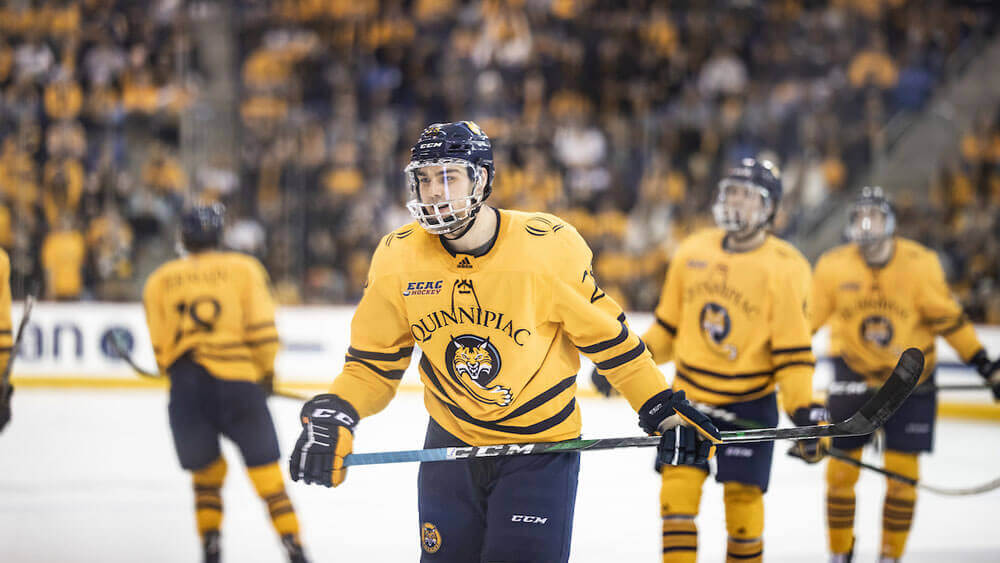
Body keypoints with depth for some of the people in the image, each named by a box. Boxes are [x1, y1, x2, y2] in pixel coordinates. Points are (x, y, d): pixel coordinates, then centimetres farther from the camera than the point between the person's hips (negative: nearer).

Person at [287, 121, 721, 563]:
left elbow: (605, 333, -6)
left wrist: (662, 409, -4)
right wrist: (332, 417, -17)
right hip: (450, 443, 3)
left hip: (541, 448, -3)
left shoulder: (548, 245, -18)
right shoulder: (398, 258, -9)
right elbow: (373, 362, 0)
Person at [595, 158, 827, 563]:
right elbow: (668, 325, 15)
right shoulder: (693, 253, 5)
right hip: (690, 393, 3)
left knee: (743, 495, -2)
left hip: (750, 402, -3)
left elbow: (793, 348, -10)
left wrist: (805, 412, -16)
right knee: (678, 483, -8)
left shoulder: (784, 268, -8)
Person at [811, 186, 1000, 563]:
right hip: (854, 375, 0)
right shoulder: (833, 267, -10)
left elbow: (948, 319, -4)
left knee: (902, 473, -1)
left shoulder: (920, 264, -12)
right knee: (841, 467, -2)